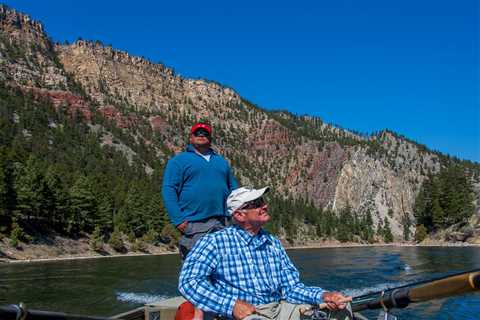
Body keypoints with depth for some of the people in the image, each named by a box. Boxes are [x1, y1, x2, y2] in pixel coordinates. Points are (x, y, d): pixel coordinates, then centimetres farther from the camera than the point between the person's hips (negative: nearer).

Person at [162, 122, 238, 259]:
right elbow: (168, 190, -5)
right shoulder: (178, 160, 4)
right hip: (193, 225, -4)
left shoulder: (221, 161, 19)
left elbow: (233, 188, 20)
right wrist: (178, 220, -14)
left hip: (223, 224, 5)